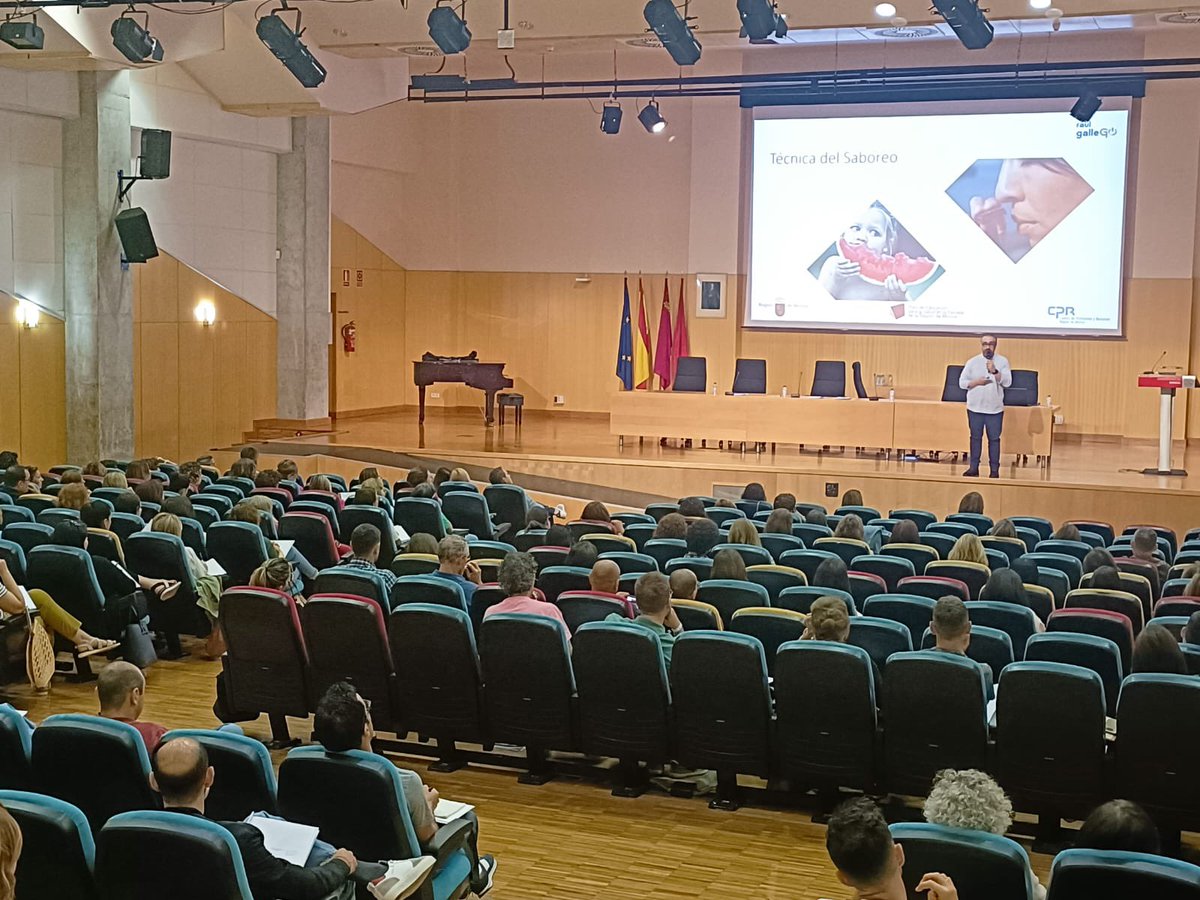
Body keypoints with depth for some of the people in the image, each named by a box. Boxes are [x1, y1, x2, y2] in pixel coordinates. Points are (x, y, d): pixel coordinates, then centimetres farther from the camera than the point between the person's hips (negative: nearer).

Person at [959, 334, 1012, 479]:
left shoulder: (1002, 361, -1)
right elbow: (962, 383, 0)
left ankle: (994, 469, 8)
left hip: (995, 409, -1)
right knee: (975, 437, 9)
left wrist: (995, 371, -24)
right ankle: (973, 468, 15)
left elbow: (1008, 382, -11)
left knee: (994, 439, 3)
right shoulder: (972, 362, 1)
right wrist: (977, 382, -15)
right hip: (975, 407, 1)